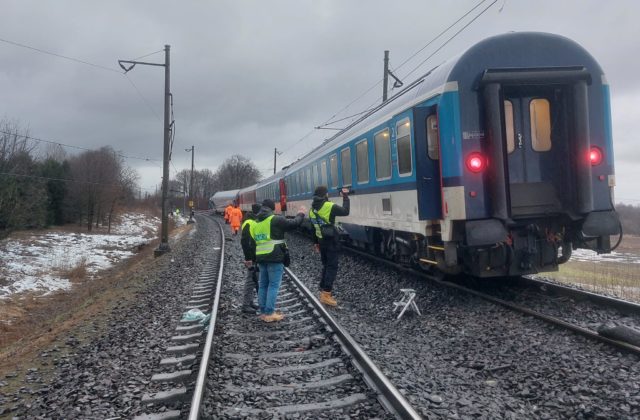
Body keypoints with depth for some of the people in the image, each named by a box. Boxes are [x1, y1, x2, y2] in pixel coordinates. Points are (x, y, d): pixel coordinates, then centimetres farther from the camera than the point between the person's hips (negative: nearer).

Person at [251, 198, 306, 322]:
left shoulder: (255, 223, 15)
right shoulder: (275, 220, -7)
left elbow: (253, 242, 18)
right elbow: (293, 224, -1)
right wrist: (301, 214, 15)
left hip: (261, 258, 7)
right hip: (274, 257, -7)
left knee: (263, 285, 13)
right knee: (273, 285, -2)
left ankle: (263, 312, 16)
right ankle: (269, 313, -3)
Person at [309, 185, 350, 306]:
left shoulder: (312, 210, 6)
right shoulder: (330, 206, -16)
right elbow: (345, 212, -5)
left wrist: (316, 243, 22)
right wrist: (345, 197, 5)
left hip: (322, 241, 7)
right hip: (331, 241, -7)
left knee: (326, 266, 19)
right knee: (332, 267, -3)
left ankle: (323, 292, 23)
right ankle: (326, 295, -6)